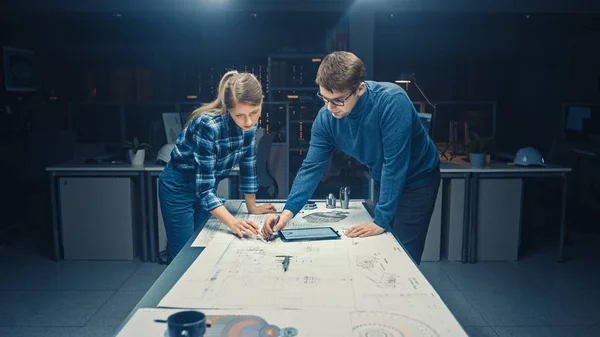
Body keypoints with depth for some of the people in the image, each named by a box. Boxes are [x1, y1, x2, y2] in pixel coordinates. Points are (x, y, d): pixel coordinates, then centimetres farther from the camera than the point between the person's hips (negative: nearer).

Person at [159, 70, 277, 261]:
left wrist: (252, 207, 3)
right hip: (179, 187, -6)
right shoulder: (209, 125, -33)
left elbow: (248, 164, -2)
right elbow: (204, 187, -34)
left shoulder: (250, 123, -15)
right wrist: (233, 223, -44)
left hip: (208, 186, 6)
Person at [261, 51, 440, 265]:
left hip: (418, 179, -5)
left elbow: (394, 164, -31)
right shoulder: (326, 118, -17)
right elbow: (311, 168, -15)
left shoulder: (392, 101, -33)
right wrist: (288, 211, -29)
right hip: (384, 182, 5)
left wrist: (381, 220, -29)